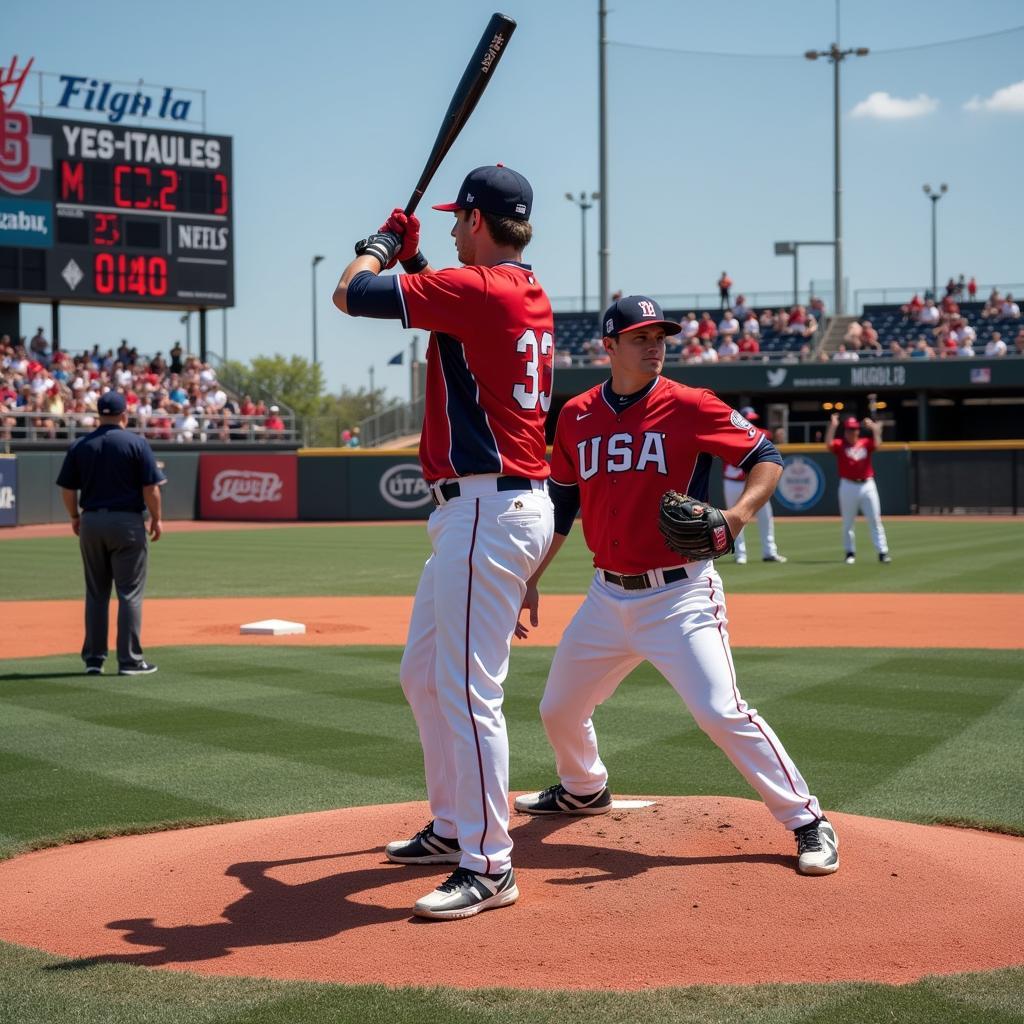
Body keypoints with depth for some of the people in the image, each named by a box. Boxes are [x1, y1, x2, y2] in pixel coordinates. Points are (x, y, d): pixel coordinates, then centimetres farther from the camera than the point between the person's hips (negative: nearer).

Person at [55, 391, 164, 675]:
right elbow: (150, 487, -10)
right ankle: (129, 660, -1)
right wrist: (156, 519, 1)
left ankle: (93, 659, 12)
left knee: (95, 593, 11)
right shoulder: (136, 443, -7)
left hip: (91, 522, 4)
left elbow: (67, 489, 5)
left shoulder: (80, 446, 4)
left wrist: (75, 517, 19)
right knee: (130, 593, 1)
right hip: (127, 522, -4)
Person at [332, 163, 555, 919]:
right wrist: (412, 258, 26)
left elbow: (349, 295, -9)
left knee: (468, 689, -9)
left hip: (489, 510, -10)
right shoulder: (529, 296, 14)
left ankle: (489, 866, -4)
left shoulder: (475, 288, -15)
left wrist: (383, 243, 10)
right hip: (477, 512, 10)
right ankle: (453, 827, 31)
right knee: (424, 674, 20)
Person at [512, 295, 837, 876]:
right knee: (559, 710, 17)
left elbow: (766, 457, -9)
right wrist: (530, 581, 13)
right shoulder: (576, 418, 6)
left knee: (722, 713, -18)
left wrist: (739, 513, -27)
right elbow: (561, 507, 15)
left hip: (679, 595, -5)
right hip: (607, 598, 6)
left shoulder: (690, 407, -8)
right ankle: (584, 790, 48)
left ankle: (809, 822, -7)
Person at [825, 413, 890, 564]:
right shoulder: (840, 444, 1)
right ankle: (850, 552, 18)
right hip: (848, 486, -1)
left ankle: (882, 552, -1)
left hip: (867, 485, 1)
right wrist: (833, 426, -18)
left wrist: (874, 428, -10)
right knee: (847, 522, 6)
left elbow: (877, 445, -11)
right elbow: (828, 444, -18)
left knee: (875, 520, -1)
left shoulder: (866, 443, 7)